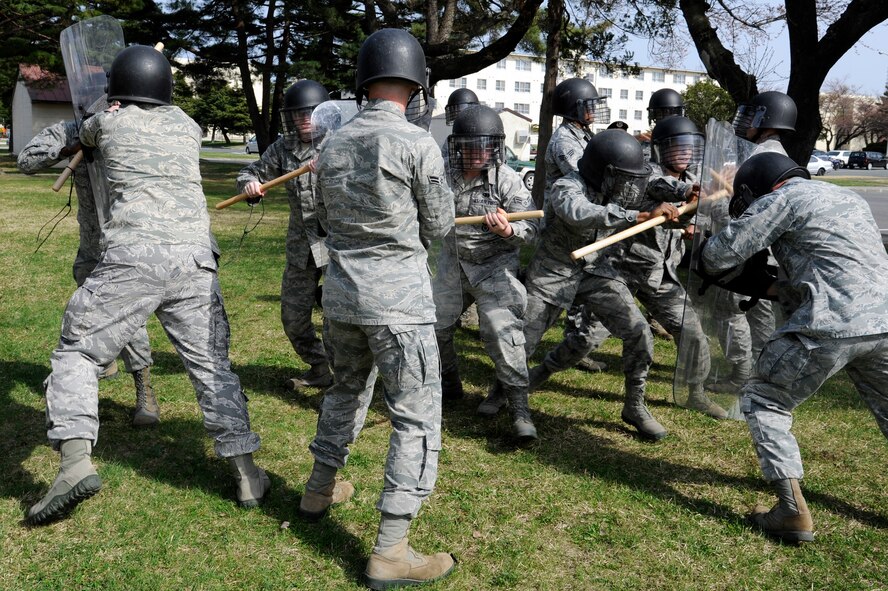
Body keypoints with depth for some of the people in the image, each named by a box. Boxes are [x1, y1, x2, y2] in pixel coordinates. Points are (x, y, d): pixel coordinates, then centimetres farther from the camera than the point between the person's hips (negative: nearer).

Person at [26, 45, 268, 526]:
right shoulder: (188, 126, 16)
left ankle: (75, 461, -5)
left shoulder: (108, 122, 10)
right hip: (194, 260, 3)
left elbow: (81, 136, 35)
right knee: (212, 365, 10)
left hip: (132, 257, -3)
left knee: (76, 351, 12)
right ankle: (247, 476, 11)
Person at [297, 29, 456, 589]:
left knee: (347, 389, 27)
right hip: (398, 296, -6)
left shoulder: (333, 144, 5)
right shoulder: (418, 143, -13)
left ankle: (320, 489, 43)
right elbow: (439, 226, -2)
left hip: (342, 290, 7)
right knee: (418, 417, 2)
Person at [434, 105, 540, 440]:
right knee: (432, 327, 15)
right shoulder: (447, 176, -4)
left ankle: (520, 409, -7)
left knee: (503, 334, -16)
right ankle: (449, 383, 40)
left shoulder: (507, 180, -17)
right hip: (453, 265, 6)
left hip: (494, 268, -5)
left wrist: (507, 230, -41)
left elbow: (530, 230, -22)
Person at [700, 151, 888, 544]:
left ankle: (793, 511, 2)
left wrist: (704, 249, 23)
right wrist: (779, 289, 27)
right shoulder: (850, 198, 26)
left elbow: (719, 256, 1)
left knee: (763, 401, 9)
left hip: (831, 328, -7)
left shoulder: (782, 199, 2)